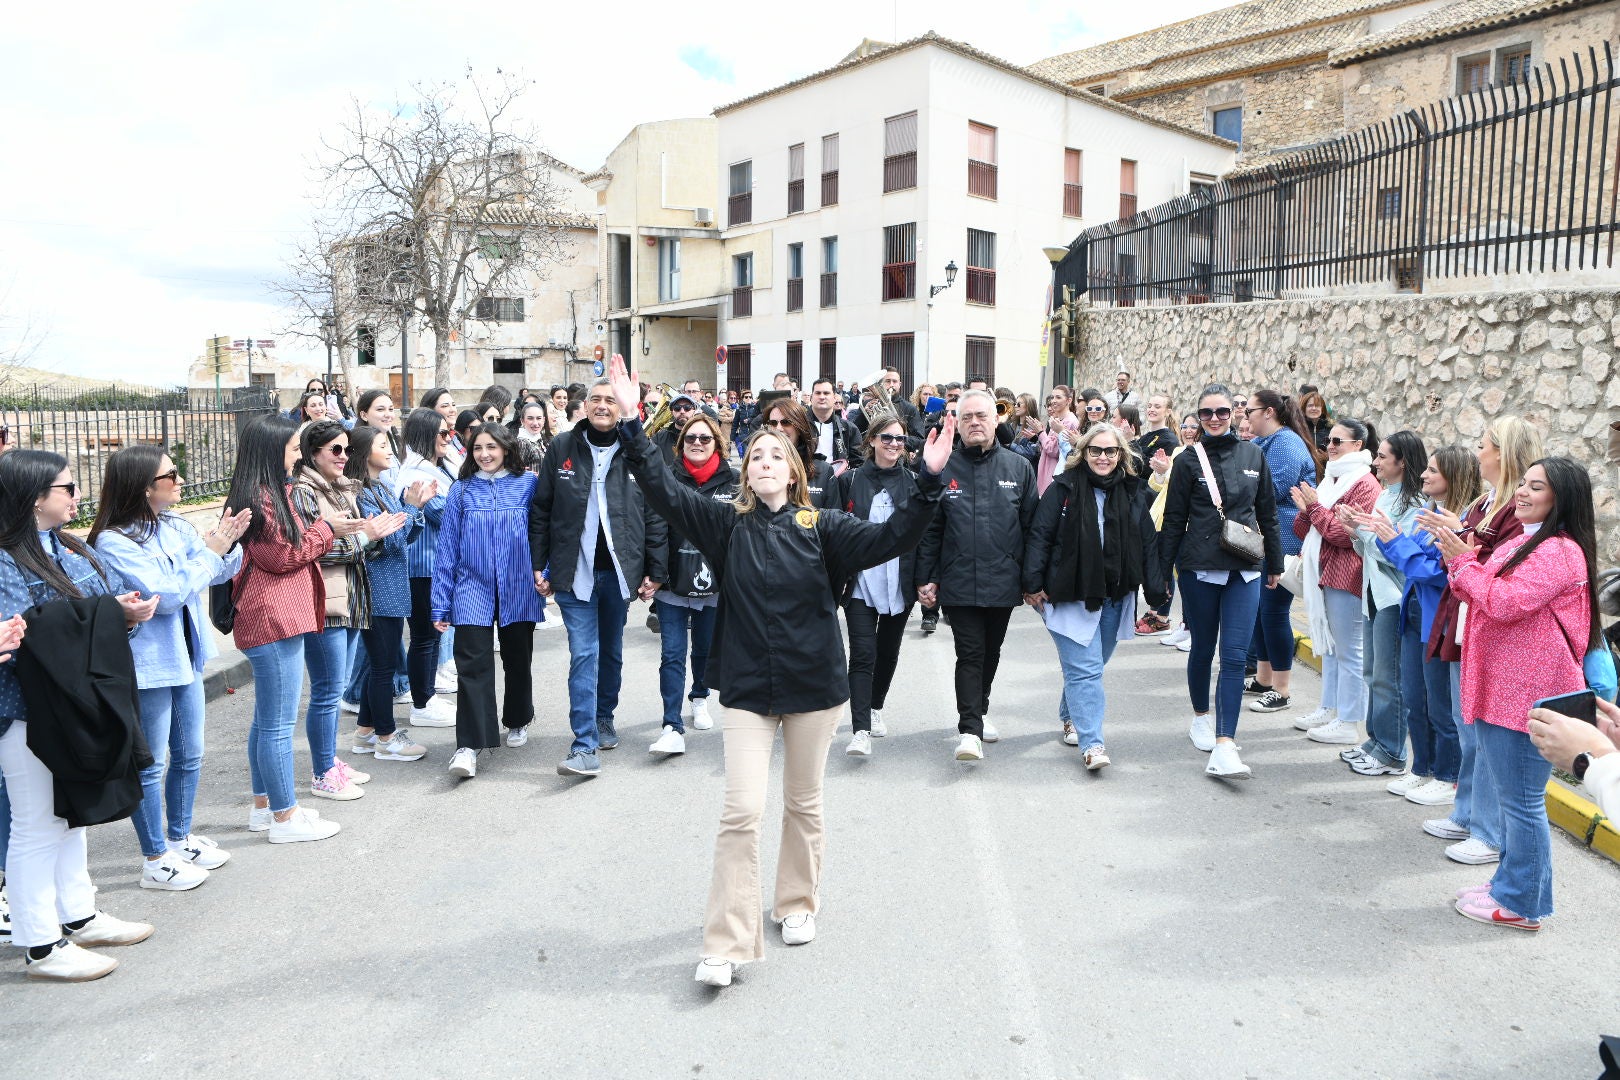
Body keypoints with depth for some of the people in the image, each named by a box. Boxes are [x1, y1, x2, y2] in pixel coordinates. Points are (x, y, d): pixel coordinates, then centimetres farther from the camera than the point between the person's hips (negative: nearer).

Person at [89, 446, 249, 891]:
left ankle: (181, 838, 36)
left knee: (188, 755, 18)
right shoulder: (114, 543, -19)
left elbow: (218, 574, 5)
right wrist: (209, 552, -17)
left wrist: (228, 545, -14)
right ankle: (156, 862, 18)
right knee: (151, 766, 5)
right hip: (147, 665, -8)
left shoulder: (175, 526, 1)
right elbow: (164, 596, -23)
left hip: (184, 656, 8)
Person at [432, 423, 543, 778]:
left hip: (518, 589, 1)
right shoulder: (461, 490, 3)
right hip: (473, 589, 0)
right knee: (473, 665, -10)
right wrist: (441, 604, 2)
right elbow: (447, 548, 4)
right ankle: (469, 745, -9)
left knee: (518, 661, 14)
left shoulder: (528, 484, 1)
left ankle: (517, 721, 38)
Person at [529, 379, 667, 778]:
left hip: (618, 570, 1)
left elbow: (655, 516, 0)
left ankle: (604, 717, 37)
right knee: (583, 654, -6)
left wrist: (655, 571, -2)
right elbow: (541, 510, 5)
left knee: (611, 651, 16)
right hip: (574, 570, -1)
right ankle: (585, 746, -5)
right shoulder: (562, 448, 1)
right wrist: (538, 564, 1)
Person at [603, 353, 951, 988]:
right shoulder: (727, 524, 0)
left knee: (803, 803, 16)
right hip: (747, 686, -1)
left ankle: (798, 903, 38)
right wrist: (631, 423, -16)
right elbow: (664, 491, -8)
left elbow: (889, 539, -10)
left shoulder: (821, 527, -1)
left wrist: (928, 481, -21)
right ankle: (727, 943, 2)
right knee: (742, 811, -6)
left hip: (814, 684, 1)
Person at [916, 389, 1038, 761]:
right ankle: (970, 730, -3)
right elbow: (929, 529, 2)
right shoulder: (943, 469, 0)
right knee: (970, 653, -6)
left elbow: (1031, 525, 6)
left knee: (991, 652, 17)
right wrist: (925, 578, -2)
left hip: (1003, 581, 3)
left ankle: (977, 712, 37)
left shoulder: (1019, 468, 4)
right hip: (958, 582, -2)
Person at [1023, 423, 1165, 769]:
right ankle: (1092, 744, -10)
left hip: (1114, 597, 4)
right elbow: (1040, 535, -6)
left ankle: (1070, 717, 37)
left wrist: (1155, 590, 4)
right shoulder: (1064, 488, -4)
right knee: (1085, 669, -9)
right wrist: (1033, 583, -11)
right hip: (1071, 596, -4)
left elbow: (1149, 543, 8)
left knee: (1090, 664, 16)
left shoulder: (1134, 492, 6)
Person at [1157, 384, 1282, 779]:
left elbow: (1268, 513, 13)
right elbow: (1173, 520, 2)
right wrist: (1162, 570, 2)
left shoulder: (1253, 455, 5)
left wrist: (1274, 564, 15)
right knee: (1203, 647, 12)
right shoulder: (1188, 460, 0)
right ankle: (1200, 718, 36)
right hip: (1199, 567, -1)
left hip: (1245, 569, 1)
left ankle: (1224, 746, -9)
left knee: (1235, 656, -6)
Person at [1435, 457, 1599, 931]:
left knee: (1520, 799, 0)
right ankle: (1512, 880, 32)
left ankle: (1521, 903, 11)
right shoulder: (1524, 543, 16)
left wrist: (1463, 561, -15)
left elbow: (1504, 603, -24)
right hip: (1501, 688, 10)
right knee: (1511, 796, 19)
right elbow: (1483, 597, 18)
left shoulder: (1560, 552, -16)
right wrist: (1460, 564, 1)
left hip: (1528, 694, -10)